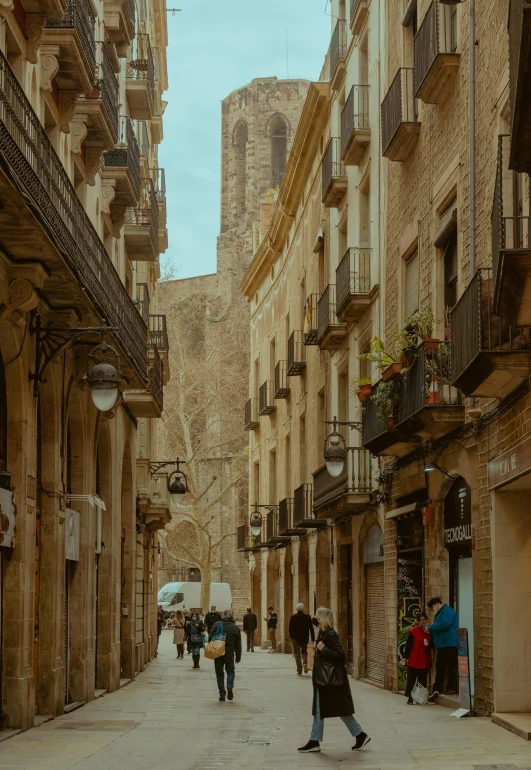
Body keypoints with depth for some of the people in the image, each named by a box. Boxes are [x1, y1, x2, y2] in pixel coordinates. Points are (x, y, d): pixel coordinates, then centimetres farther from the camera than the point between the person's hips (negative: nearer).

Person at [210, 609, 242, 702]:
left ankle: (222, 694, 6)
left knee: (219, 673, 9)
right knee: (230, 670, 16)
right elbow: (238, 645, 5)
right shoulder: (236, 628, 1)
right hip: (229, 653, 0)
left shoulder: (217, 625, -3)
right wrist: (238, 657, 13)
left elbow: (210, 637, -6)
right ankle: (230, 685, -13)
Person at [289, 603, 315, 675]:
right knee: (304, 651, 20)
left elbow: (290, 628, -2)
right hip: (305, 638, 1)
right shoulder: (307, 617, -5)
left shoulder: (293, 617, -6)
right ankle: (305, 662, -9)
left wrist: (291, 636, 13)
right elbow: (311, 628, -2)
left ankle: (299, 671, 1)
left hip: (296, 637, -1)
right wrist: (312, 638, 5)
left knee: (297, 654, 5)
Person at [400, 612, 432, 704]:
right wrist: (405, 657, -13)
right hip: (414, 661, -4)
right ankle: (410, 699, 6)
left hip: (425, 661, 4)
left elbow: (433, 646, 13)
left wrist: (429, 644, -9)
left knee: (422, 681, 9)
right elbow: (408, 645, -6)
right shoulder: (413, 631, -6)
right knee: (411, 680, 0)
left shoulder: (430, 631, 7)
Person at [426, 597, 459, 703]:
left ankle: (451, 689, -1)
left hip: (449, 645, -11)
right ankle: (436, 690, 11)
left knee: (450, 668, -6)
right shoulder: (439, 613, 23)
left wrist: (430, 628, -13)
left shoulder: (447, 611, -9)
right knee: (439, 667, 9)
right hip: (442, 645, 11)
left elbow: (444, 624, -24)